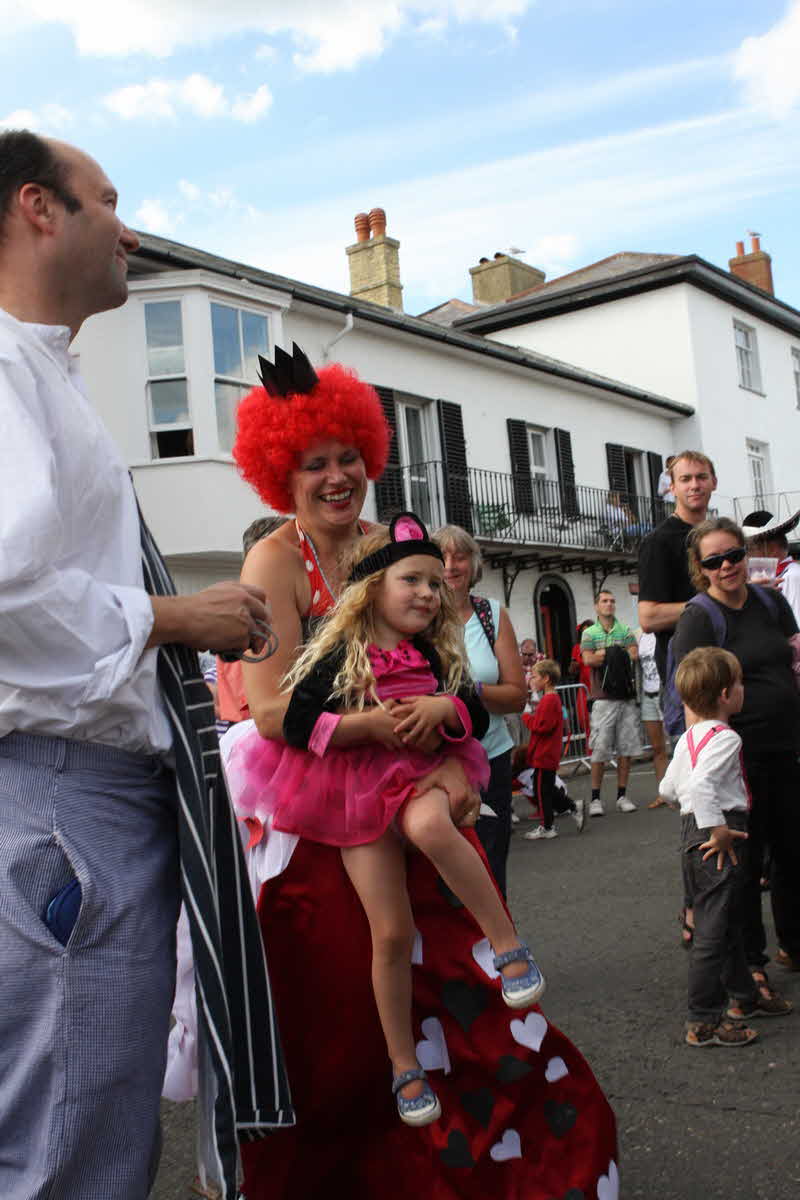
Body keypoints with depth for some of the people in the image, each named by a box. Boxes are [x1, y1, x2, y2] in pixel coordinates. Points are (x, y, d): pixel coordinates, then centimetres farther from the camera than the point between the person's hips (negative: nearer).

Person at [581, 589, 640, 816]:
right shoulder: (589, 633, 7)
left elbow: (634, 655, -3)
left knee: (626, 748, 4)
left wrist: (604, 654, -10)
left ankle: (622, 795, 13)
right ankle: (595, 798, 4)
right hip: (603, 698, -2)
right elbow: (588, 659, -9)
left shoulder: (626, 631, 12)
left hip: (627, 697, 3)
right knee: (600, 749, -4)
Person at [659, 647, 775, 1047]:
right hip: (715, 837, -10)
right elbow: (700, 785, -30)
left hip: (693, 830, 11)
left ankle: (744, 997, 39)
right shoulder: (725, 738, -17)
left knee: (729, 923, 23)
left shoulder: (689, 737, 13)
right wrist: (719, 830, -25)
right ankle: (703, 1023, 1)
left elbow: (669, 788, 20)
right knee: (713, 930, -5)